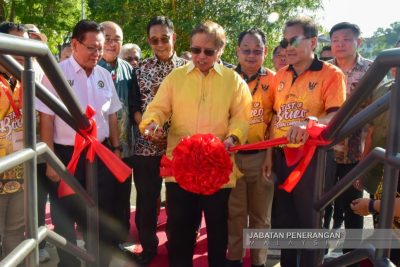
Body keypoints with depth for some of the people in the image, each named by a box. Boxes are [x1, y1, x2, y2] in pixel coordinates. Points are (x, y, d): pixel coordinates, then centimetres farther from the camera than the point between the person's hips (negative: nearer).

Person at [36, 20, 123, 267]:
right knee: (66, 218, 11)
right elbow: (46, 119, -9)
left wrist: (116, 148, 9)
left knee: (102, 215, 15)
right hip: (67, 155, -4)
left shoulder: (105, 75, 5)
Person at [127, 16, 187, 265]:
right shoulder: (141, 68, 6)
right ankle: (148, 247, 28)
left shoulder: (186, 67, 3)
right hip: (146, 144, 1)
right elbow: (134, 106, 4)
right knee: (146, 199, 9)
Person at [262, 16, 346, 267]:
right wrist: (269, 155, 10)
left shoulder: (331, 74, -7)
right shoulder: (281, 75, 9)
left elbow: (337, 116, -19)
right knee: (284, 220, 16)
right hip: (282, 157, 6)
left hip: (313, 157, -5)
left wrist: (309, 123, -39)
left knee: (310, 222, 5)